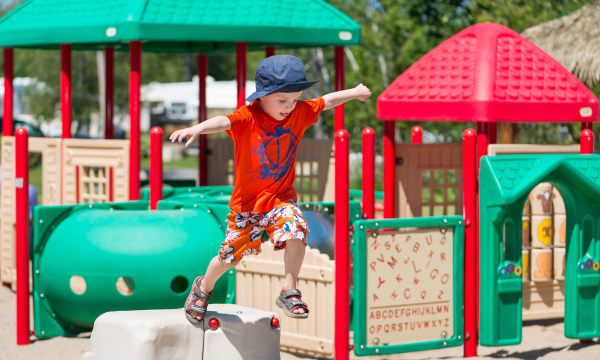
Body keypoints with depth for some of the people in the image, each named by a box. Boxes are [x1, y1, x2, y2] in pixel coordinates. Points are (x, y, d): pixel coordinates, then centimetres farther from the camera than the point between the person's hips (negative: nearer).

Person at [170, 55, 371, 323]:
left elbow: (327, 101, 12)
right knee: (232, 253, 9)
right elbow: (222, 122, -38)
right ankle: (204, 287, 39)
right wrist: (196, 129, -58)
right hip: (247, 201, -3)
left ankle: (289, 291, -13)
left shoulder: (300, 113, -3)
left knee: (297, 231, -26)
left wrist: (356, 92, 23)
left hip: (281, 198, 3)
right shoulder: (247, 119, -19)